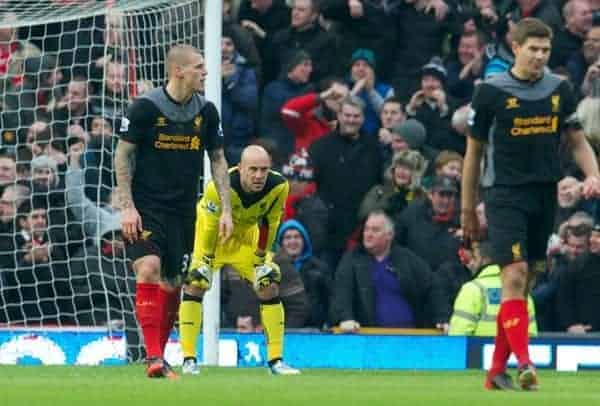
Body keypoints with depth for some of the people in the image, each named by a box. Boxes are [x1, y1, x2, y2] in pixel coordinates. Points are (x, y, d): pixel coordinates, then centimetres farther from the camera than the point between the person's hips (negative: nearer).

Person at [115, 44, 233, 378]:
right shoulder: (146, 107, -11)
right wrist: (127, 207, -11)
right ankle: (153, 358, -23)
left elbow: (218, 159, 13)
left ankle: (160, 356, 22)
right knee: (149, 267, -22)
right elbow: (123, 154, -4)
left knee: (173, 284, 7)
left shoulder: (206, 112, 3)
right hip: (146, 207, -5)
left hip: (184, 210, 5)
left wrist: (226, 209, 7)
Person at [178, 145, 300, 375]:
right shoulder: (220, 187, -37)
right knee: (195, 282, -18)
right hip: (213, 234, -3)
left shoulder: (279, 187, -26)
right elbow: (210, 226, -24)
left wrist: (261, 256, -5)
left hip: (247, 234, 3)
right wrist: (206, 260, -18)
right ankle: (189, 359, -11)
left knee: (270, 286, -6)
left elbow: (269, 225, -10)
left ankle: (275, 360, 2)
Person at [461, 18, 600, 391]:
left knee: (522, 285, 8)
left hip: (545, 195, 5)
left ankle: (497, 369, 16)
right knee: (515, 274, -18)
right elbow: (474, 151, 2)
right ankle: (524, 363, -27)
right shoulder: (491, 92, -5)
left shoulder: (560, 90, 6)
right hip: (504, 194, -4)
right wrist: (468, 210, 4)